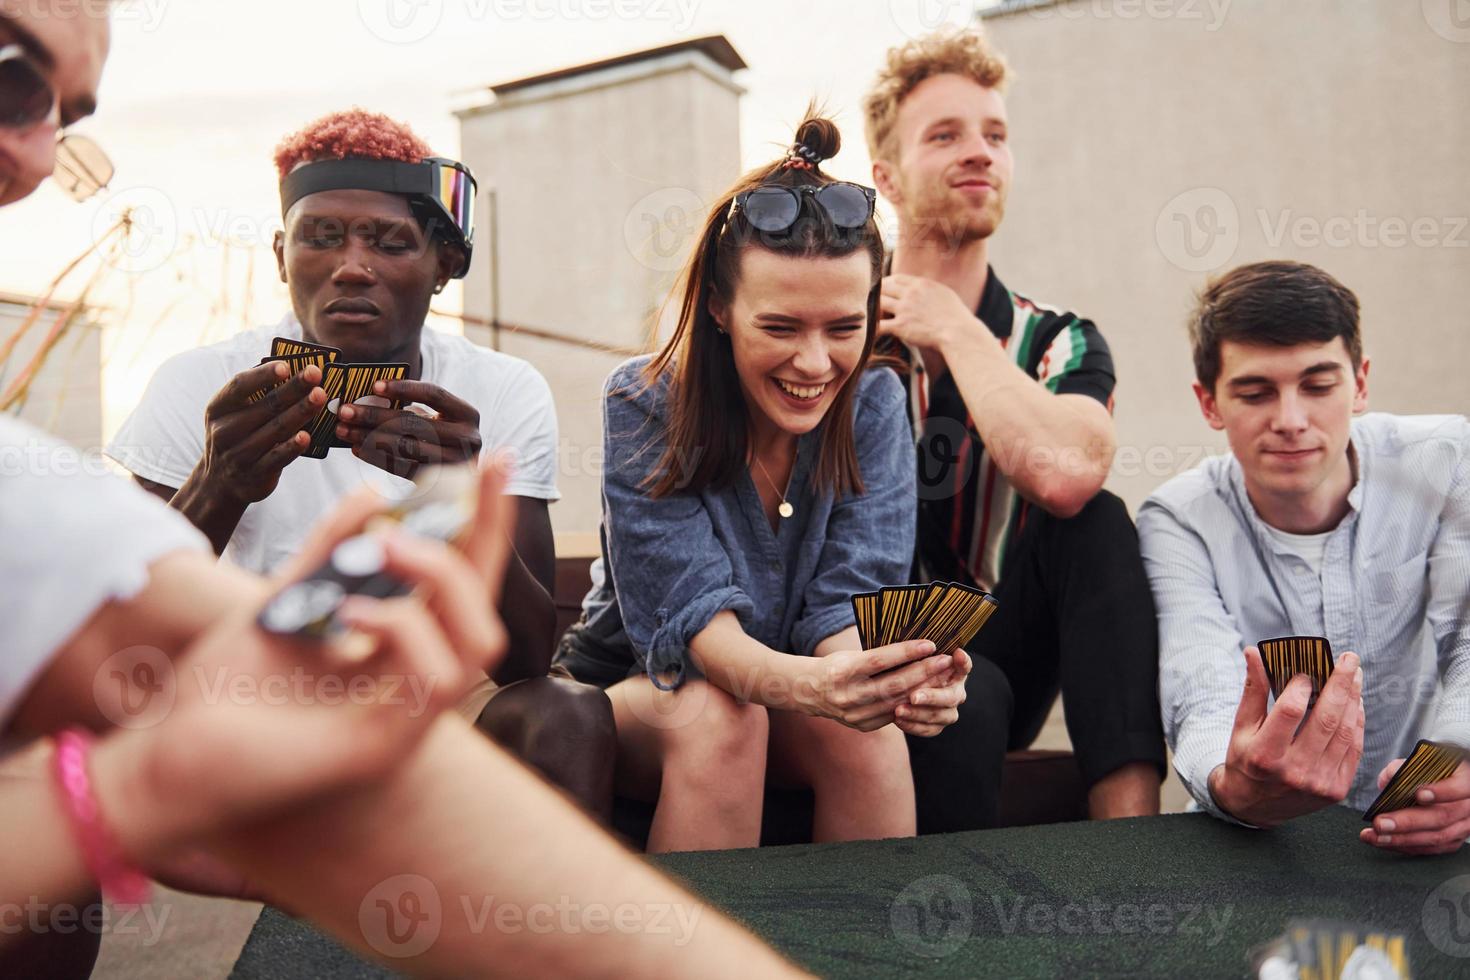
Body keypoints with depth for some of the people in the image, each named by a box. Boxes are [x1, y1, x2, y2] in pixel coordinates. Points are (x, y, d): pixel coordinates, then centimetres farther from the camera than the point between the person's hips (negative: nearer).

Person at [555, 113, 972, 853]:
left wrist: (894, 676, -43)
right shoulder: (644, 405, -18)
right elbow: (689, 607, -27)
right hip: (635, 690, -2)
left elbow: (850, 597, -18)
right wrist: (802, 683, -49)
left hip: (785, 692, 2)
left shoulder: (872, 405, -10)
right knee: (716, 715, -33)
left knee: (868, 724, -29)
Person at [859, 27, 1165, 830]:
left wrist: (955, 330, -13)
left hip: (998, 658, 4)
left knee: (1099, 526, -24)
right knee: (967, 696, -36)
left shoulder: (1058, 343, 2)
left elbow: (1063, 476, -24)